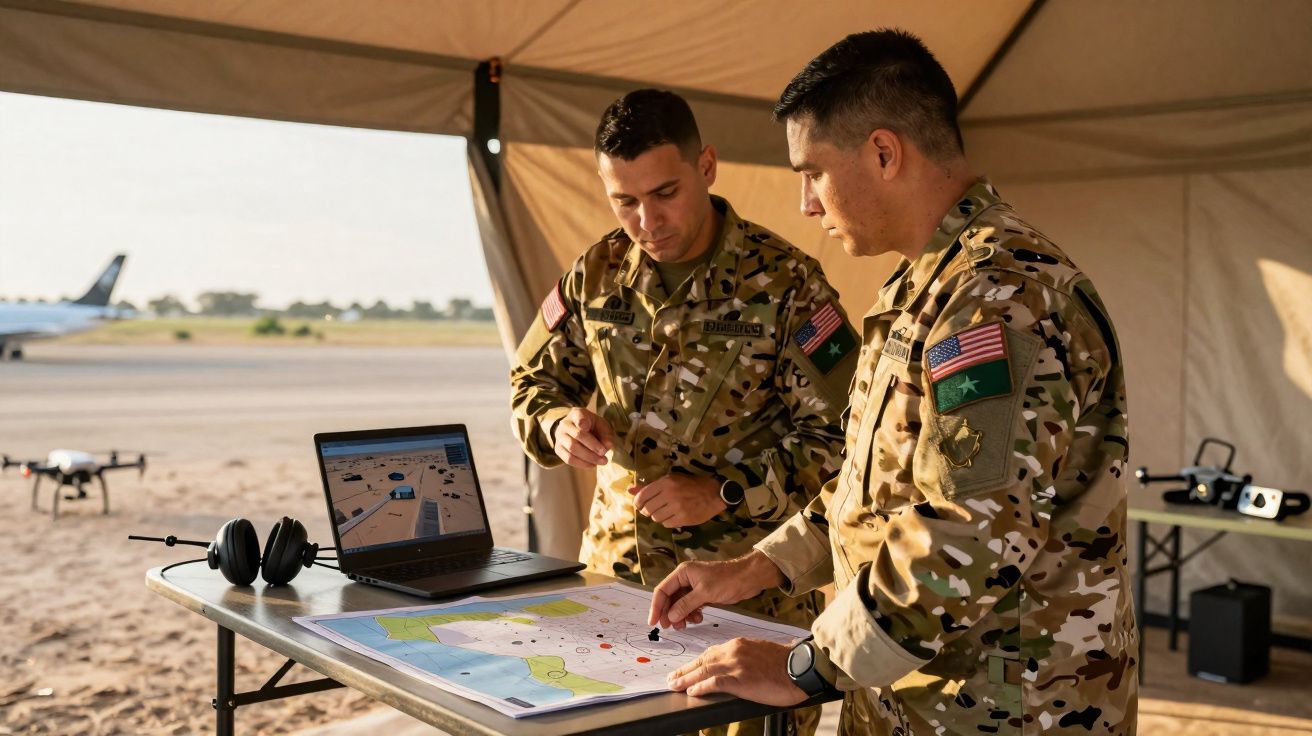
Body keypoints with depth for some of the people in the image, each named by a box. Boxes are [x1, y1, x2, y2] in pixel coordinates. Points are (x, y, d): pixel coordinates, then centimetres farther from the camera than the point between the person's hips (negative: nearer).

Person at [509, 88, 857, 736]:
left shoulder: (786, 282, -12)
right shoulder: (597, 274, 3)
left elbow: (839, 435, -12)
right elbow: (534, 381, 15)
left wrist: (724, 493, -21)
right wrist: (557, 421, -8)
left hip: (748, 584, -4)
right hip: (615, 567, 4)